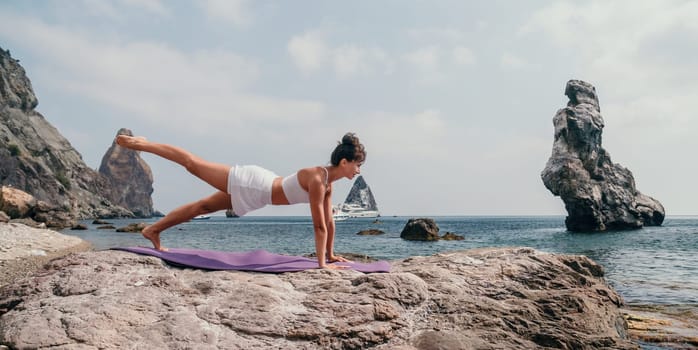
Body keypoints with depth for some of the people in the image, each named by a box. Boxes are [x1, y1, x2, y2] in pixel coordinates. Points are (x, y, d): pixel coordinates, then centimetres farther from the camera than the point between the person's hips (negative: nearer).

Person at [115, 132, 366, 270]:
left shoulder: (327, 182, -1)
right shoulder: (317, 180, -28)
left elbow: (329, 221, 7)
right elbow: (319, 225, -29)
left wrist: (330, 254, 10)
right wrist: (322, 263, -27)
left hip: (256, 188, 8)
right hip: (250, 185, -8)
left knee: (204, 207, 18)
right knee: (192, 164, 5)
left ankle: (153, 230, 34)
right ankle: (140, 144, 20)